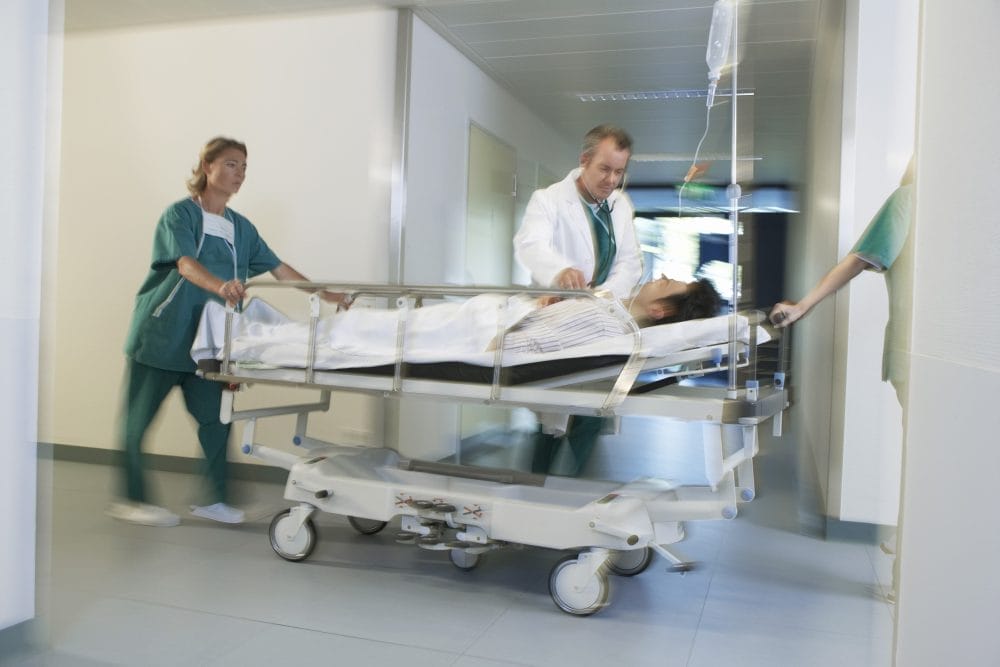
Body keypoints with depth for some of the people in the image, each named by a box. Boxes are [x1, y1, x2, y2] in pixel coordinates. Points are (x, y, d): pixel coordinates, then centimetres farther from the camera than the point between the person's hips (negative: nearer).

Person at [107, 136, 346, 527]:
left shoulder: (241, 228, 12)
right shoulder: (180, 213, -6)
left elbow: (279, 269, 14)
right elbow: (186, 264, -23)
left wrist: (326, 295, 8)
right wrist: (220, 287, -43)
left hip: (206, 339, 6)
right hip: (161, 332, -5)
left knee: (215, 418, 3)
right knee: (139, 418, 2)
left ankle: (212, 499, 15)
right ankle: (130, 501, 15)